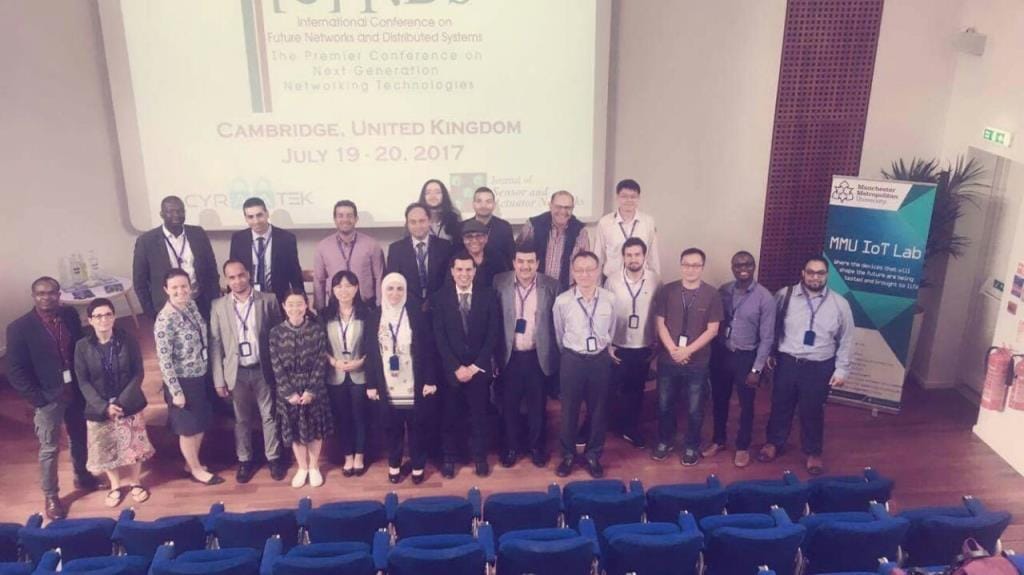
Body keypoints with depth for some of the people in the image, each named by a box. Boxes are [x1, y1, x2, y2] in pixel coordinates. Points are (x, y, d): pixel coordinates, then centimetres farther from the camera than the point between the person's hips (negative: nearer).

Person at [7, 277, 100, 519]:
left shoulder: (70, 315, -4)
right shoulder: (19, 328, -16)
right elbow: (15, 371, -13)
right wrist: (37, 399, -15)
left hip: (76, 392, 4)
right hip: (47, 398, -4)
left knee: (79, 439, 22)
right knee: (49, 449, 11)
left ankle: (82, 476, 46)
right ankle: (50, 496, 29)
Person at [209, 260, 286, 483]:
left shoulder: (268, 300, -5)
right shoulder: (219, 306, -2)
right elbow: (215, 344, 0)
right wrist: (219, 379, -3)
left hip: (263, 369, -1)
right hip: (237, 372, 1)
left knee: (269, 416, 11)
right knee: (242, 420, 14)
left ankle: (273, 458, 26)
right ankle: (245, 460, 30)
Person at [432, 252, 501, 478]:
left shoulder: (489, 295, -2)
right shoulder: (440, 298, -3)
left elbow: (493, 334, -4)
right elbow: (439, 338, -5)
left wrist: (476, 365, -10)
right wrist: (456, 367, -12)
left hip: (480, 368, 0)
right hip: (451, 369, 0)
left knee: (479, 415, 11)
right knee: (450, 416, 9)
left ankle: (480, 457, 28)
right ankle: (449, 458, 26)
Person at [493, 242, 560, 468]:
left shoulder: (551, 285, -5)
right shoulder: (499, 282, -5)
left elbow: (556, 321, 0)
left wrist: (555, 354, -1)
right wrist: (493, 353, -2)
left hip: (538, 356, 0)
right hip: (510, 356, 0)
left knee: (537, 404, 14)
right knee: (509, 404, 13)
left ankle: (536, 445, 34)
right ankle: (512, 446, 32)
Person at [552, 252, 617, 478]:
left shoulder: (609, 299, -8)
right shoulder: (562, 301, -13)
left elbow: (611, 331, 8)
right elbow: (559, 335, 4)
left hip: (600, 359, 2)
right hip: (572, 360, -1)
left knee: (598, 409, 13)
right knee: (569, 410, 11)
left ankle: (593, 455, 32)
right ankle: (568, 454, 31)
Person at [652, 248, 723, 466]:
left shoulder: (712, 295, -6)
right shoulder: (667, 291, -3)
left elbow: (712, 330, -7)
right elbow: (659, 323, -3)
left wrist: (688, 351, -15)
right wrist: (673, 350, -15)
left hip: (697, 362, -1)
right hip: (667, 360, 1)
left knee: (695, 409, 11)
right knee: (664, 405, 14)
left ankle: (691, 447, 30)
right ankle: (665, 442, 35)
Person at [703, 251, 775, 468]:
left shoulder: (765, 298, -13)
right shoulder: (723, 291, -2)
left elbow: (767, 338, -11)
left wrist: (756, 369, -12)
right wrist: (711, 353, 3)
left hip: (746, 357, -3)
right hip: (721, 353, 3)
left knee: (746, 405, 11)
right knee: (719, 401, 16)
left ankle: (743, 447, 29)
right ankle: (718, 440, 35)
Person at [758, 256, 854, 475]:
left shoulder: (839, 304, -5)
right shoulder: (784, 295, -6)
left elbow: (846, 340, 2)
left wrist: (841, 369, -1)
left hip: (819, 367, 0)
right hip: (787, 362, 1)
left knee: (812, 411, 13)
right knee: (781, 405, 16)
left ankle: (813, 452, 34)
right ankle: (774, 443, 37)